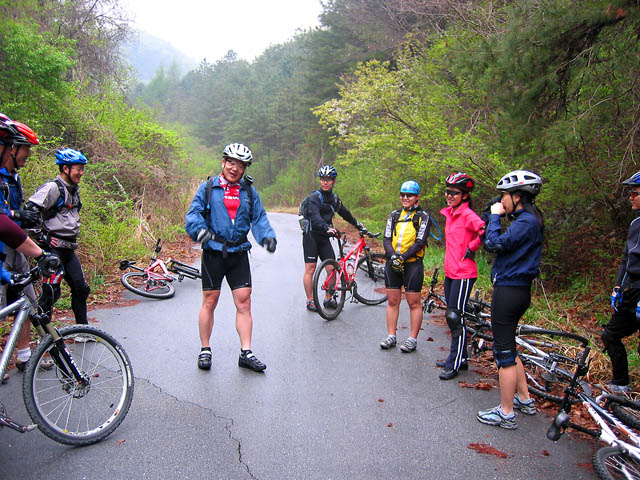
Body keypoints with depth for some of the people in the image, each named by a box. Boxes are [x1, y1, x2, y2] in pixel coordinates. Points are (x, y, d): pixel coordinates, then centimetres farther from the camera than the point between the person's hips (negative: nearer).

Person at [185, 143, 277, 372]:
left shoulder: (249, 191, 9)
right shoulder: (208, 188, 2)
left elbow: (259, 218, 8)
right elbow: (193, 214, -4)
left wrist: (267, 236, -11)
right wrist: (200, 230, -25)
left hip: (239, 254, 2)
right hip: (213, 252, -2)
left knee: (244, 302, 1)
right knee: (209, 301, 5)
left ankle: (246, 353, 9)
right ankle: (205, 350, 20)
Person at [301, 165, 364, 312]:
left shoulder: (334, 198, 10)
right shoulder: (314, 197, -12)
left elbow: (344, 213, 26)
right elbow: (315, 217, -27)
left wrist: (357, 224, 33)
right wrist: (327, 228, -43)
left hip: (324, 237, 6)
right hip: (311, 235, -6)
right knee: (310, 269, -3)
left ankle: (328, 299, 12)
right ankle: (310, 301, 5)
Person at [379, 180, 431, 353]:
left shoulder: (423, 216, 0)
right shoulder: (394, 215, 12)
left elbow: (420, 242, -10)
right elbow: (386, 239, 4)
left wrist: (402, 257, -18)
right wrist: (392, 255, -13)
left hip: (412, 263, -4)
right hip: (392, 263, 4)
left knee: (414, 303, 1)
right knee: (392, 301, 8)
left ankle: (412, 339, 9)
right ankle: (391, 336, 17)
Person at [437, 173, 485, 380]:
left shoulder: (467, 215, -14)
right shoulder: (449, 213, 12)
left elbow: (485, 231, -30)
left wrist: (471, 248, -17)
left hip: (463, 274, -9)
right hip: (450, 272, 9)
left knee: (455, 317, -5)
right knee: (453, 317, 15)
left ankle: (455, 364, 6)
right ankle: (460, 358, 27)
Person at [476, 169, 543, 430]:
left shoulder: (526, 222, -18)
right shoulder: (527, 220, 14)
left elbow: (495, 244, -23)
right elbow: (503, 245, 12)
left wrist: (494, 216, -11)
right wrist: (496, 217, 4)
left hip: (509, 292, -11)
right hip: (517, 289, 11)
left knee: (504, 353, -1)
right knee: (508, 348, 22)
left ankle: (506, 414, 10)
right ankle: (524, 399, 34)